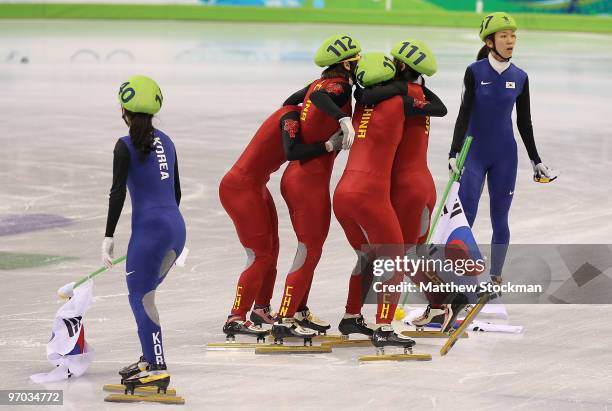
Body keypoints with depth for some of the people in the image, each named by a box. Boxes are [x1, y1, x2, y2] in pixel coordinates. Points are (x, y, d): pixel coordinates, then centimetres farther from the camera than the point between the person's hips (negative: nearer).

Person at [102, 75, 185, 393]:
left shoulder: (126, 146, -7)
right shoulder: (165, 141, 14)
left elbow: (118, 194, -11)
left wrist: (108, 238, -9)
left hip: (149, 228, -7)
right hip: (176, 228, 7)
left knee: (140, 297, -3)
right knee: (144, 294, 20)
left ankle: (157, 370, -10)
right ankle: (149, 359, 25)